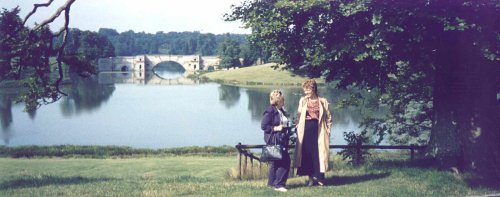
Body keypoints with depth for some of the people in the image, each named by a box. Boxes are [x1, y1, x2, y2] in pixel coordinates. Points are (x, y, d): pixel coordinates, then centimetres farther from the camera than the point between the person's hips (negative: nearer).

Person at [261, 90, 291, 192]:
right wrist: (275, 128, -20)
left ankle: (271, 182, 26)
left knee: (277, 161, 15)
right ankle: (278, 184, -5)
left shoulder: (281, 111, 14)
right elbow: (263, 126, -16)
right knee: (285, 161, -12)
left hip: (282, 139, 9)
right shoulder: (270, 111, -13)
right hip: (274, 139, -9)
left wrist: (287, 128, 9)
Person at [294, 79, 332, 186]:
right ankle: (311, 177, 11)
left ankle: (319, 176, 6)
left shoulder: (322, 101, 5)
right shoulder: (303, 100, 7)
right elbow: (299, 114, -1)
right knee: (307, 153, 2)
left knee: (318, 153, -3)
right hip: (306, 130, 1)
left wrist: (328, 129, 1)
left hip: (318, 130, -1)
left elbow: (328, 117, 8)